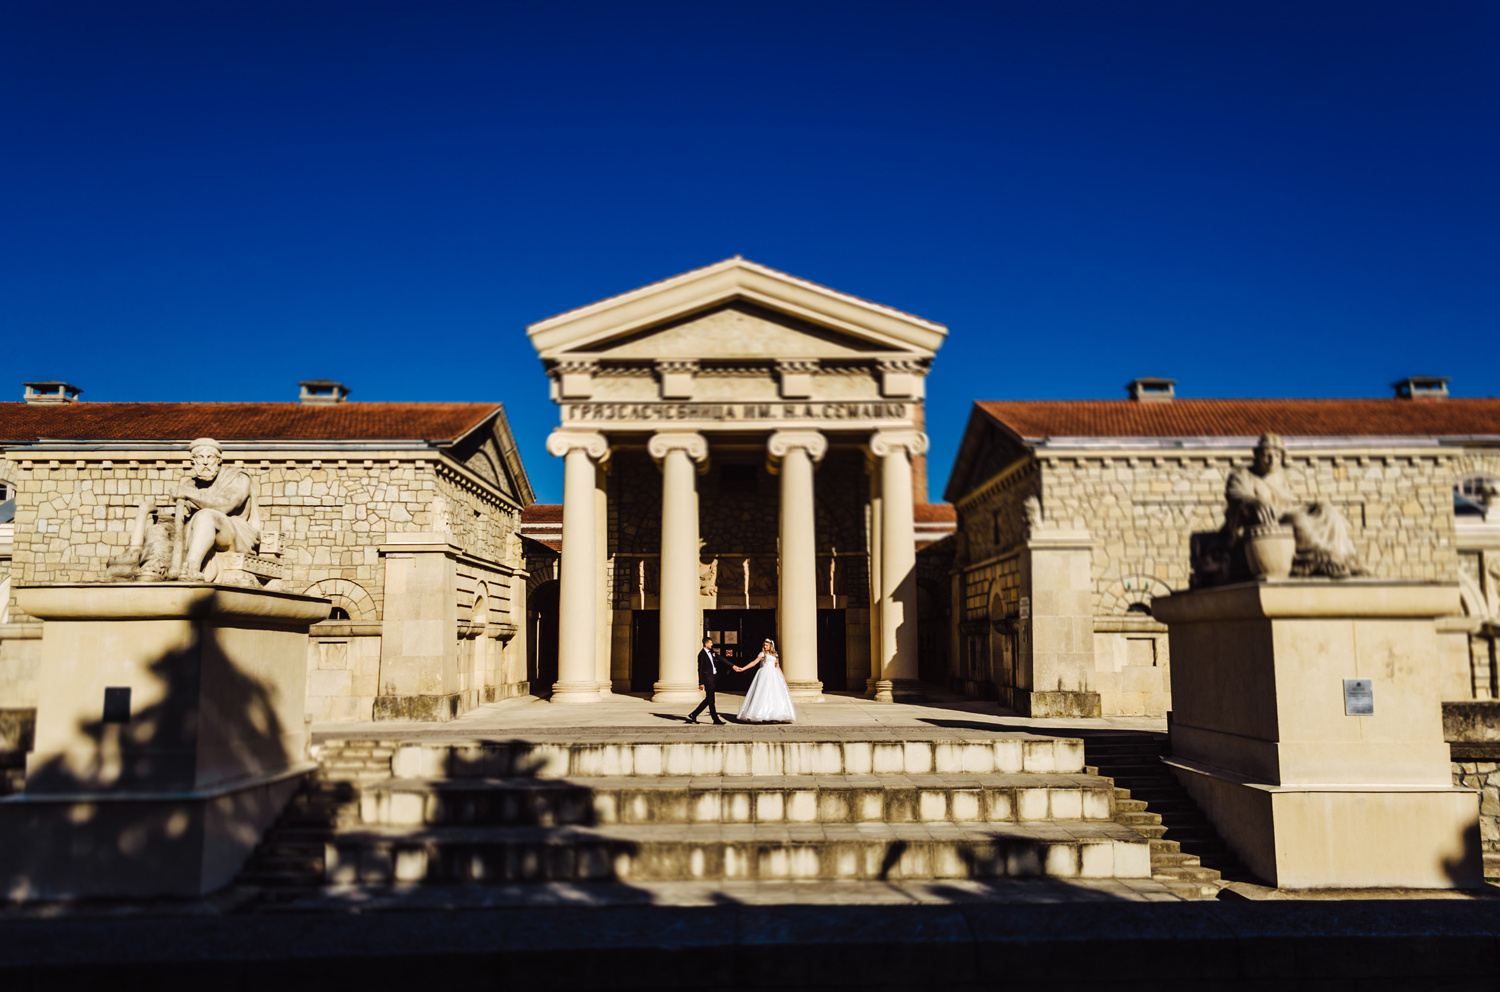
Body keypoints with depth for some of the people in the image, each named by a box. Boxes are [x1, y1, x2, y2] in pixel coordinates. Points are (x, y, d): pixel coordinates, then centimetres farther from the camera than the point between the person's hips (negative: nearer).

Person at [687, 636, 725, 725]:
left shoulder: (711, 651, 13)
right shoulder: (702, 654, -11)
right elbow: (700, 669, -12)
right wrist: (701, 683, -14)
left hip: (713, 678, 9)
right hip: (707, 678, -9)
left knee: (708, 700, 13)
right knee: (711, 700, -2)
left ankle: (693, 715, 19)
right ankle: (716, 720, 3)